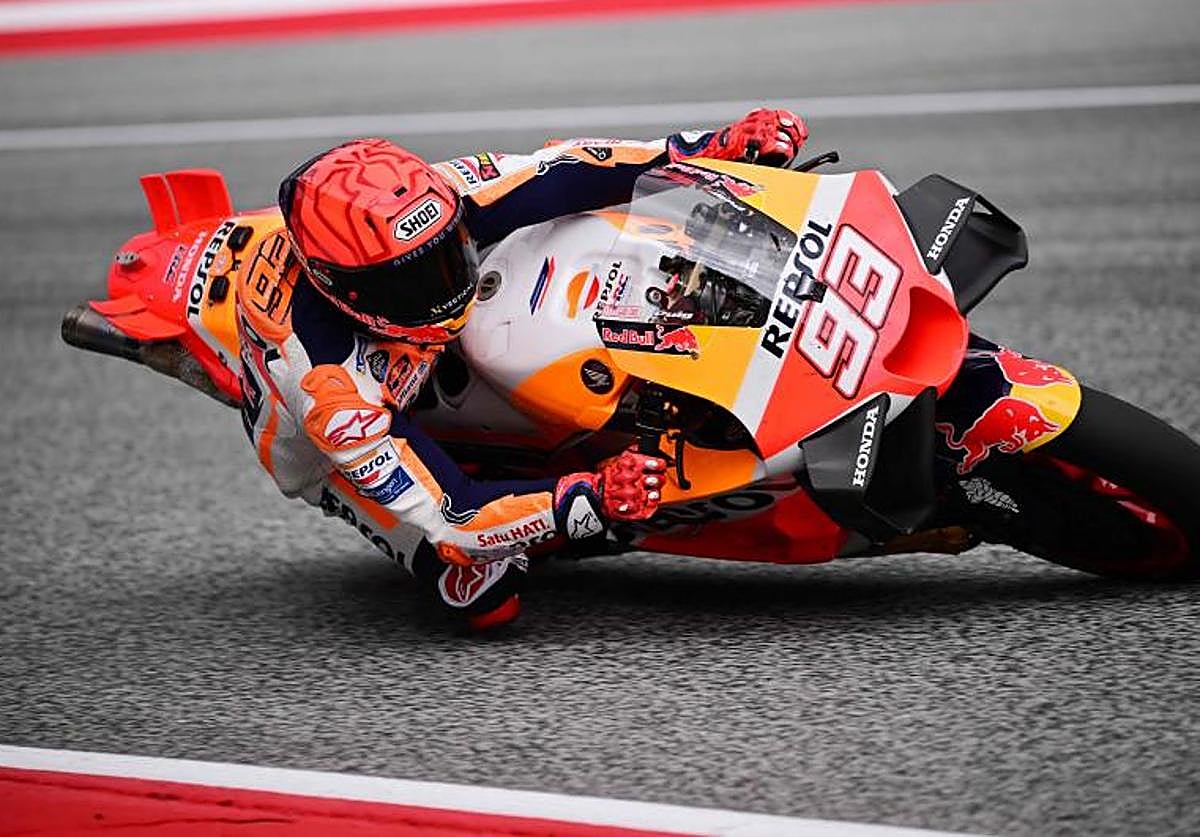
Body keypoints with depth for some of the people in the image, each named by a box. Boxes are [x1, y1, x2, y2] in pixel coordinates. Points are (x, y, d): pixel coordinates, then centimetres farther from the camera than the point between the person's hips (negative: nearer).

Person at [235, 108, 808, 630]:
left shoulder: (419, 200, -32)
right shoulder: (327, 383, -44)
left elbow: (555, 172, -20)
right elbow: (443, 517, -39)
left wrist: (710, 149, -24)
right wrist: (592, 501, -50)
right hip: (331, 453, -6)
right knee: (490, 600, -22)